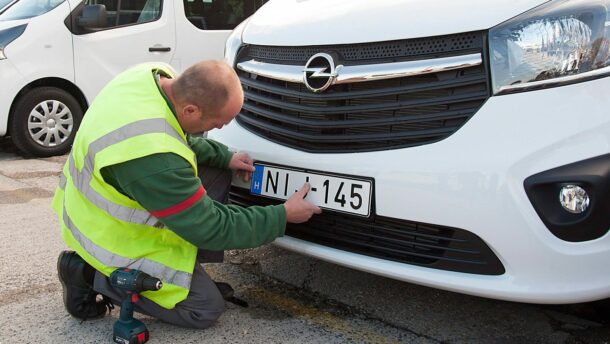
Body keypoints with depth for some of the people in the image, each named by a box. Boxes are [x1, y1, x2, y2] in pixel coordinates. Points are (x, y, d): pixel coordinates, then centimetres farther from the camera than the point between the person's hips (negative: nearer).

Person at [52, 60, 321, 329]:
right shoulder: (155, 156, -39)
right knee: (206, 309, 1)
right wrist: (282, 216, -17)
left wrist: (224, 157, -2)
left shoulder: (154, 75, -14)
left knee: (216, 172, 6)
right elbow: (209, 230, -25)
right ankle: (93, 275, 1)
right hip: (114, 240, -9)